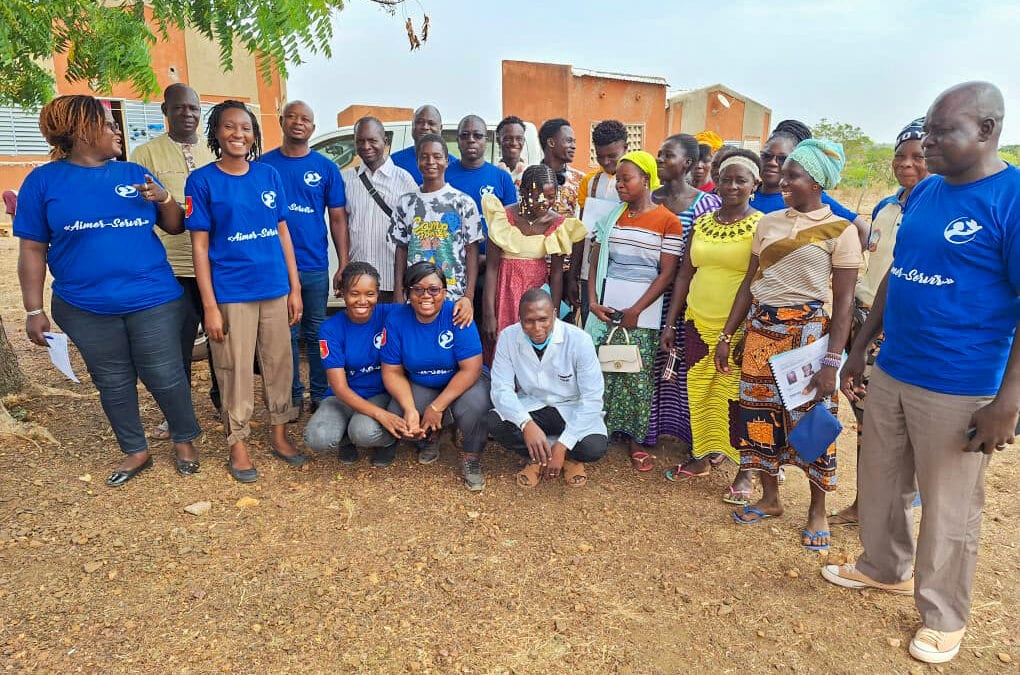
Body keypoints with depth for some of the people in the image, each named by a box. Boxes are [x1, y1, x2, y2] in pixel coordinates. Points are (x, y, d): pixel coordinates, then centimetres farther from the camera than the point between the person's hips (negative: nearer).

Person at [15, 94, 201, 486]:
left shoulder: (134, 173, 5)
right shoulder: (43, 181, 0)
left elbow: (175, 227, 9)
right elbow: (32, 250, 1)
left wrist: (164, 199, -13)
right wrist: (34, 310, -3)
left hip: (152, 300, 0)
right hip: (85, 309, 0)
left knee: (164, 378, 5)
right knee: (113, 384, 12)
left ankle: (184, 440, 26)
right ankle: (136, 452, 29)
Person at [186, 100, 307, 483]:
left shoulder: (269, 175, 6)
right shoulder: (202, 181, -3)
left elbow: (283, 233, 9)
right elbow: (199, 246, -5)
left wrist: (295, 288, 6)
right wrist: (210, 306, -9)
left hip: (276, 290, 4)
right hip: (231, 294, -3)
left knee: (279, 364, 11)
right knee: (236, 371, 5)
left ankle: (279, 434, 28)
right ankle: (238, 444, 22)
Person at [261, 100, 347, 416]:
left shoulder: (326, 167, 3)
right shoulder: (264, 164, 3)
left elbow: (338, 219, 3)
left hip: (315, 266, 0)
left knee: (317, 333, 8)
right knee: (285, 334, 9)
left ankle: (320, 395, 21)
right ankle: (293, 396, 22)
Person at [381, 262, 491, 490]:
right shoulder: (396, 319, -12)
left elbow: (471, 369, -23)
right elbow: (392, 371, -9)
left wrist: (437, 406, -26)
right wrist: (410, 409, -25)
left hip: (461, 383, -3)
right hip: (419, 386, 3)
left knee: (474, 405, -35)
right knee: (397, 416, -24)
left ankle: (471, 456, -2)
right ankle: (429, 439, 13)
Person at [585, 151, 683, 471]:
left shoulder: (668, 222, -3)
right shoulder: (611, 216, 9)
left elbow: (667, 273, -6)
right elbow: (596, 262, 8)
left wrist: (636, 310, -12)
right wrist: (593, 301, -5)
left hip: (643, 311, -3)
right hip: (606, 306, 3)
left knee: (638, 376, 3)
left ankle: (636, 438, 17)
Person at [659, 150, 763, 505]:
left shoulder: (763, 226, -5)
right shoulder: (701, 223, 9)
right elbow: (684, 275, 11)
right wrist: (670, 324, 8)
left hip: (741, 328, -4)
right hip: (699, 323, 4)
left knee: (737, 398, 2)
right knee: (699, 392, 11)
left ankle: (744, 472, 18)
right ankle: (701, 457, 29)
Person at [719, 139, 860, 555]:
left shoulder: (840, 230, -5)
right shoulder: (769, 223, 8)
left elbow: (844, 300, -8)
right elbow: (749, 282, 9)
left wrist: (832, 361, -14)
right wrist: (726, 336, 6)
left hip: (808, 330, -4)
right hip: (760, 328, 4)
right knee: (760, 414, 9)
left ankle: (818, 511, 23)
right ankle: (769, 498, 28)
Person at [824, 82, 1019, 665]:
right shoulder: (923, 193, 7)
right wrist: (860, 348, 14)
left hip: (959, 389, -6)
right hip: (891, 373, 7)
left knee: (949, 508, 9)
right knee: (880, 482, 19)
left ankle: (943, 616, 30)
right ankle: (885, 569, 43)